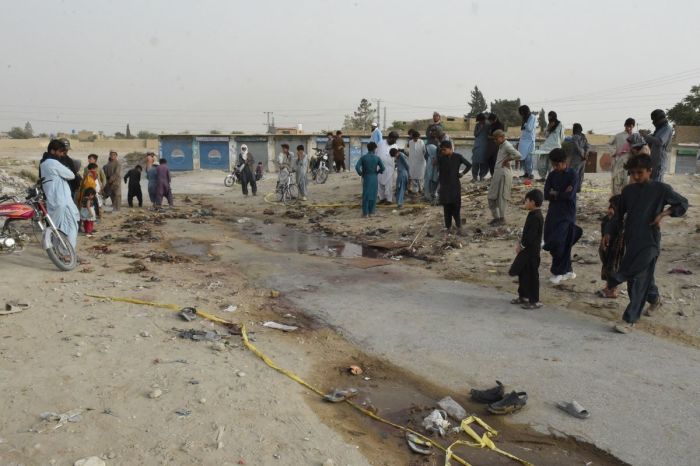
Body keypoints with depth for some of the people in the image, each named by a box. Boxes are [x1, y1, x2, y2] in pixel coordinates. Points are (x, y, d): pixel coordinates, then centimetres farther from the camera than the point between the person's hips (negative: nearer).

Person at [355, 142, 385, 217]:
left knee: (366, 195, 4)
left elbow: (357, 167, -14)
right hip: (374, 178, 0)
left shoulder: (363, 157, -4)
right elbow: (382, 168, -9)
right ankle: (371, 212, 14)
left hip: (366, 178, 0)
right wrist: (378, 172, 9)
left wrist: (361, 174, 1)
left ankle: (365, 213, 2)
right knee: (373, 195, 10)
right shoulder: (377, 158, -3)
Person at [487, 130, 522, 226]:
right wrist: (494, 175, 15)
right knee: (491, 197, 10)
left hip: (504, 173, -9)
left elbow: (518, 156, -25)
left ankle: (502, 219, 7)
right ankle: (496, 217, 20)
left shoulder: (507, 146, -12)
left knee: (501, 197, -2)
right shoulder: (501, 146, 16)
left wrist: (507, 159, -14)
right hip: (497, 173, 9)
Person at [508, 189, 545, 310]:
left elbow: (530, 236, -25)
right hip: (527, 250, 10)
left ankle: (535, 301, 11)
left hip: (532, 251, -10)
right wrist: (520, 243, 7)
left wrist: (521, 245, -14)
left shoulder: (536, 217, -23)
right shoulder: (532, 215, 8)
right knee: (523, 273, 19)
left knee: (532, 275, 0)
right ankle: (523, 296, 32)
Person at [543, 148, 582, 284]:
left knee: (560, 243, -9)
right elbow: (546, 195, -2)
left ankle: (558, 272, 5)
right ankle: (567, 270, 19)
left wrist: (555, 193, -5)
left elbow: (569, 195, -17)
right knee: (550, 242, 5)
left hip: (567, 214, -5)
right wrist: (562, 194, -13)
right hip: (553, 213, 5)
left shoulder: (572, 175, -7)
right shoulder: (552, 175, 7)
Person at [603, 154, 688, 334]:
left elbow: (683, 203, 7)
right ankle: (655, 299, 47)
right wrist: (609, 233, 8)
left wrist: (664, 213, -9)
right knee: (642, 276, 17)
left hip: (649, 241, -5)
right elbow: (619, 214, 15)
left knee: (639, 280, -9)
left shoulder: (661, 189, -4)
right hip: (631, 241, 5)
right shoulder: (628, 190, 7)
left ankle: (630, 320, -5)